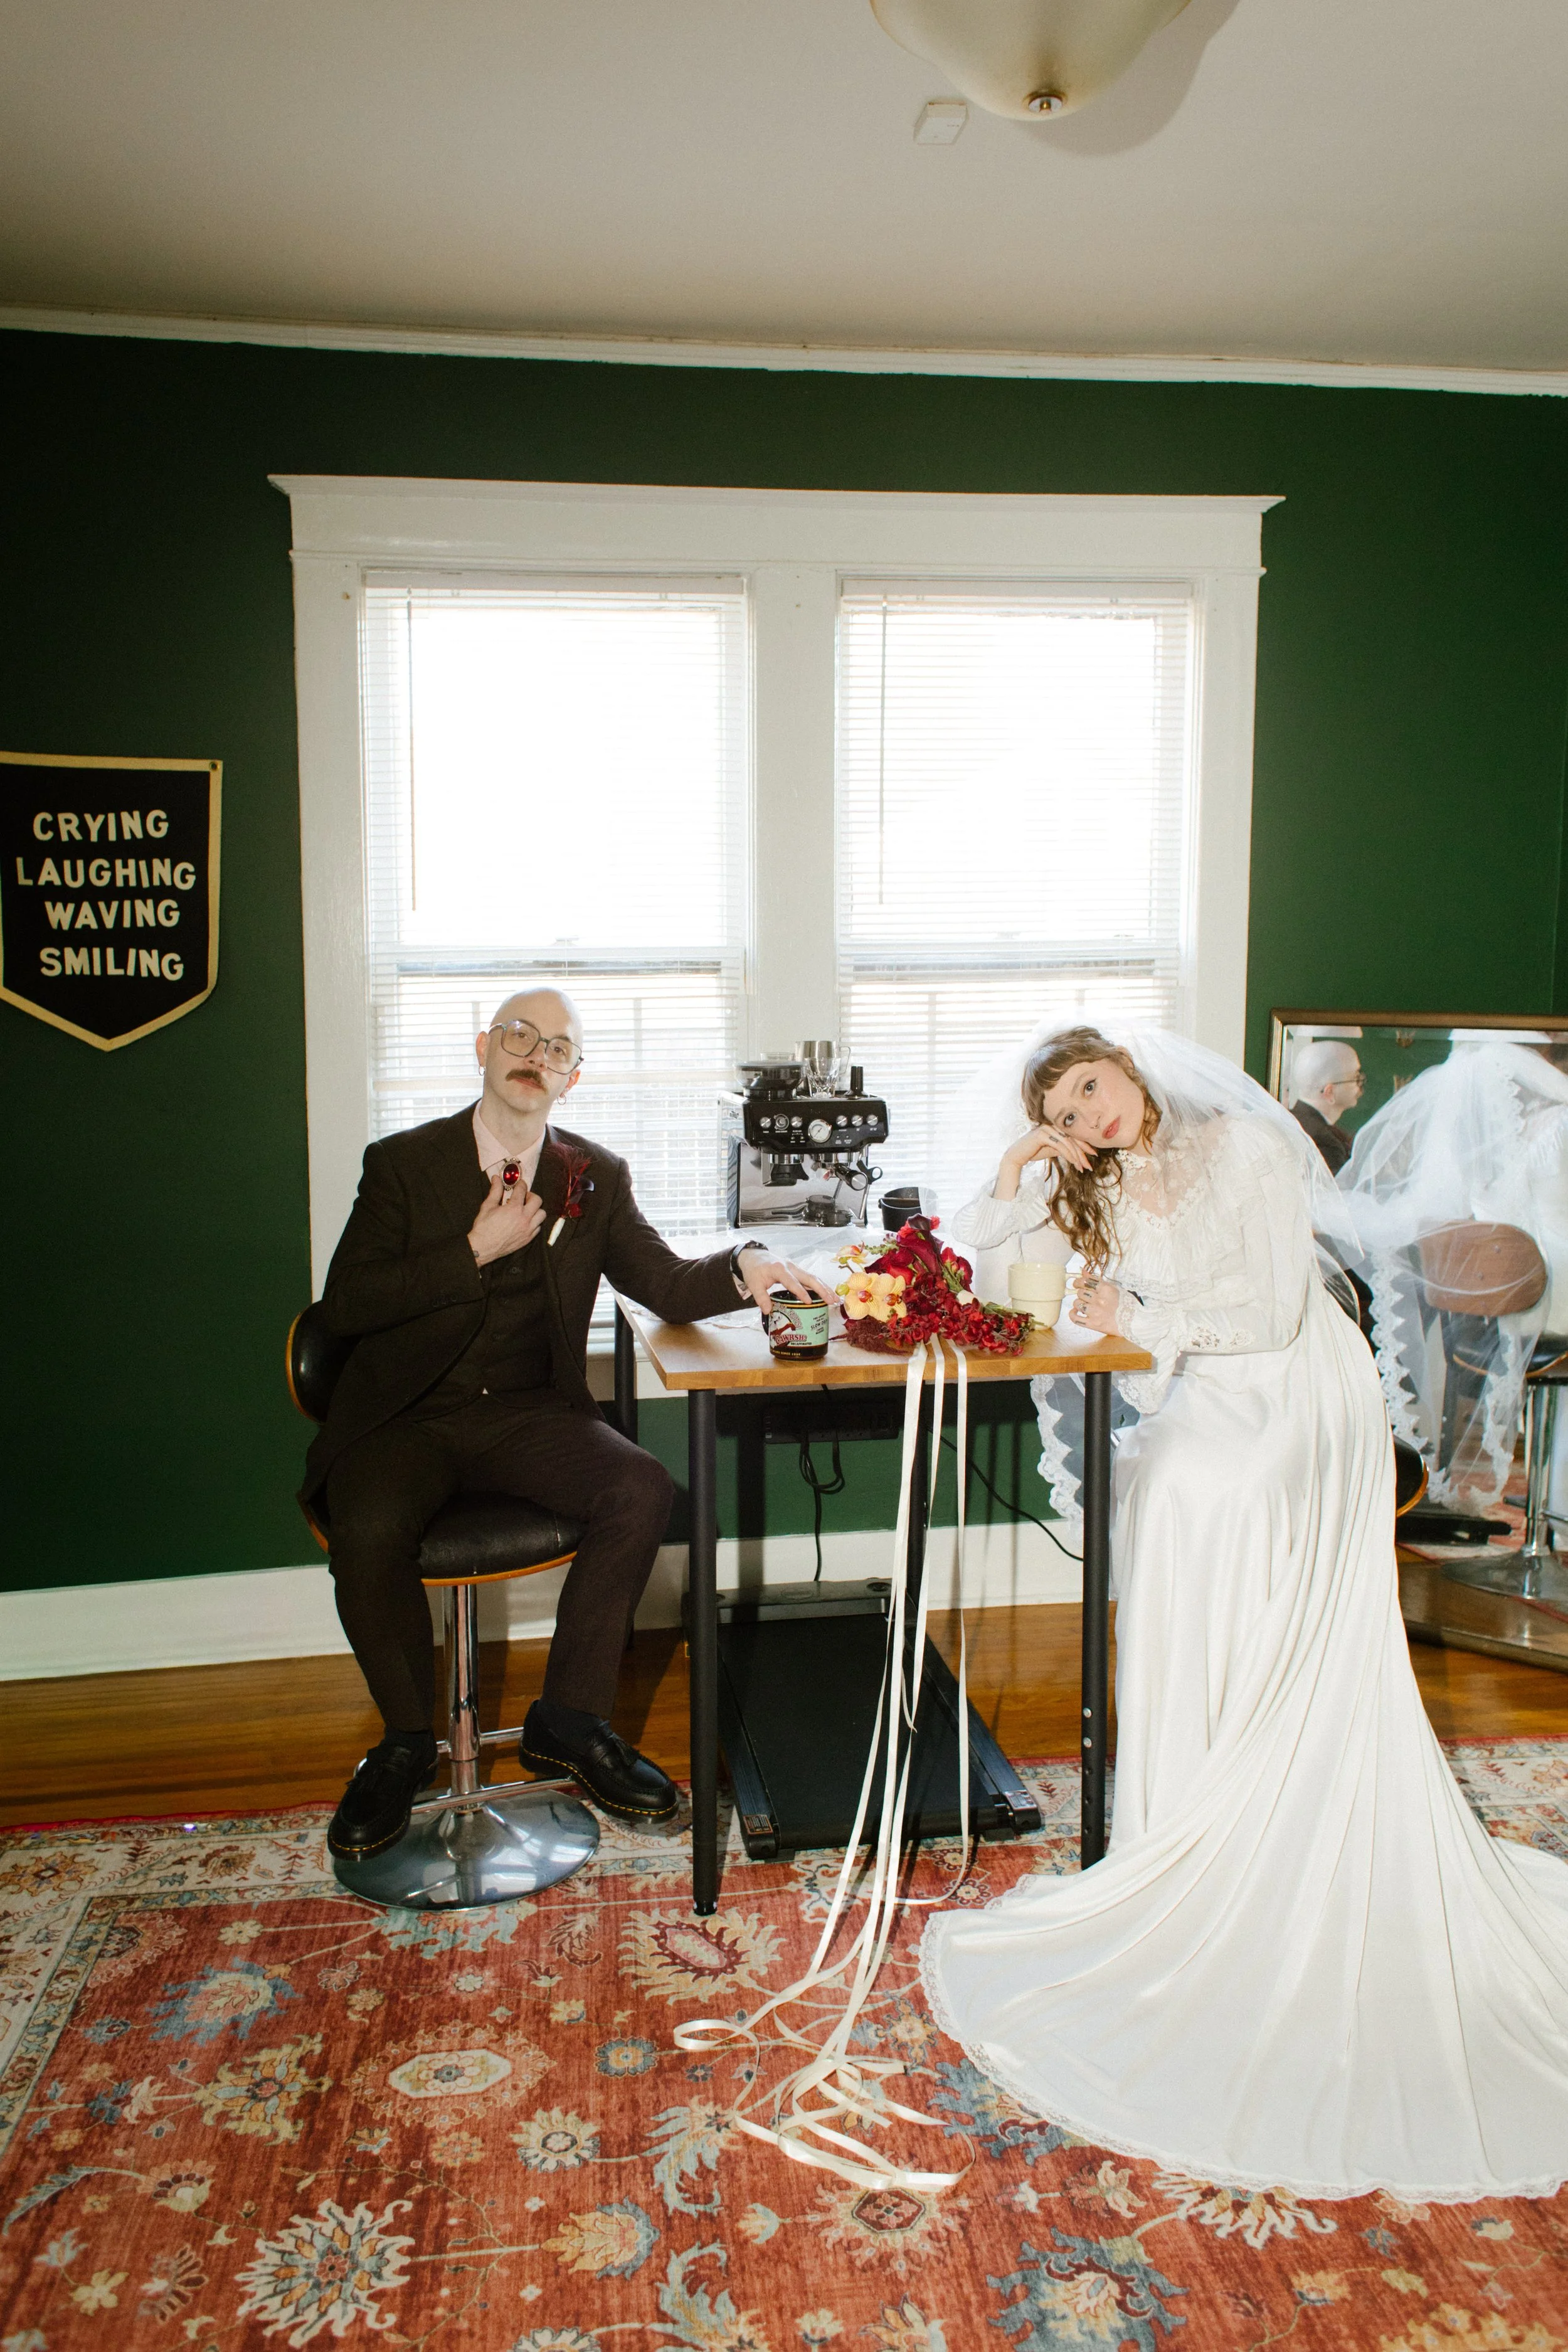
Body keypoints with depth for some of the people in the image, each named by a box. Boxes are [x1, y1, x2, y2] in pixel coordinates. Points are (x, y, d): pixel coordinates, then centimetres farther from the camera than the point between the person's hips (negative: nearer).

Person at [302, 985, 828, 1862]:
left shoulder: (596, 1176, 9)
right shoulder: (403, 1163, 2)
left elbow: (667, 1285, 1)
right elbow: (346, 1307, -6)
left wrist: (744, 1268, -20)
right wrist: (477, 1251, -14)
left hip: (530, 1415, 2)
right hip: (407, 1419, -2)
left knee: (642, 1488, -24)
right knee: (368, 1527, -30)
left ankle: (570, 1718, -6)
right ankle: (406, 1739, -3)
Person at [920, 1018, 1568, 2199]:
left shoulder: (1242, 1147, -14)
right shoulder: (1100, 1185, 5)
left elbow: (1271, 1314, -17)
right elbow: (967, 1252, 7)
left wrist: (1135, 1318, -10)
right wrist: (1017, 1171, -9)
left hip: (1305, 1407, -6)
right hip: (1207, 1411, 6)